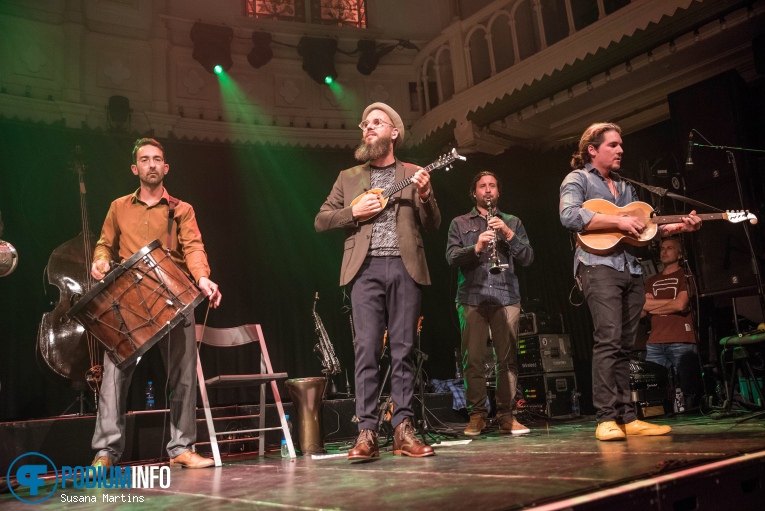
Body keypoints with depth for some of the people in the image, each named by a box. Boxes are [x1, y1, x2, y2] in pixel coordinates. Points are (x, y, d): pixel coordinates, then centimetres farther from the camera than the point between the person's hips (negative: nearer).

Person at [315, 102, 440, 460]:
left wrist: (425, 196, -9)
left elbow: (433, 226, 10)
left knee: (403, 349, -1)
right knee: (366, 349, -6)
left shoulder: (413, 174, 16)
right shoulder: (348, 177, 19)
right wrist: (354, 212, -3)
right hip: (366, 268, 0)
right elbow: (320, 221, 13)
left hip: (405, 267, 0)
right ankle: (367, 433, -4)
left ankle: (403, 429, 5)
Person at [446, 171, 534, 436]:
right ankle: (477, 415, 6)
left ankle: (507, 416, 5)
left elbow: (527, 258, 8)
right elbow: (451, 257, 1)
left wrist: (507, 233, -6)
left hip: (506, 297, 1)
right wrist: (476, 247, -16)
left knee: (508, 359, -2)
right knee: (472, 359, -3)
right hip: (471, 298, -1)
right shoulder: (459, 223, 15)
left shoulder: (512, 222, 18)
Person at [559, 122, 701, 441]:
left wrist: (680, 227, 8)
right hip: (598, 265, -7)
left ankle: (627, 419, 7)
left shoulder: (625, 187, 26)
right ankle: (606, 419, -15)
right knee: (608, 340, -17)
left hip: (631, 269, 7)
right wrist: (618, 221, -16)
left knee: (625, 346, 5)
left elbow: (645, 227, 23)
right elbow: (569, 215, -15)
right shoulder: (577, 179, 4)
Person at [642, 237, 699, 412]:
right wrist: (673, 301, 0)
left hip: (681, 342, -4)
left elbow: (681, 305, -5)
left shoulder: (685, 276, 10)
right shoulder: (652, 281, 24)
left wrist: (654, 306, 6)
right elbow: (643, 306, 9)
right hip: (654, 343, 4)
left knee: (683, 390, -9)